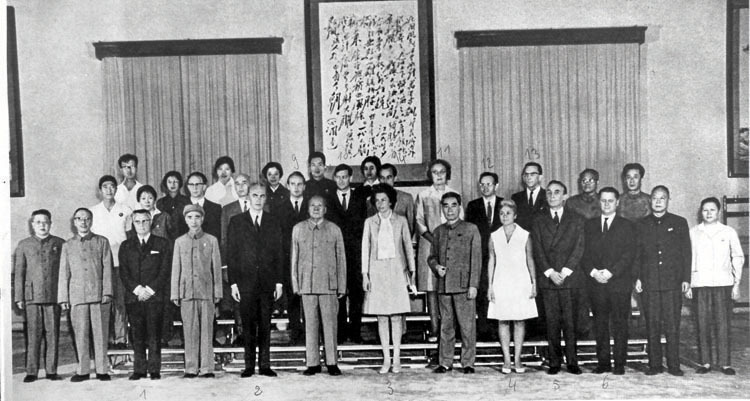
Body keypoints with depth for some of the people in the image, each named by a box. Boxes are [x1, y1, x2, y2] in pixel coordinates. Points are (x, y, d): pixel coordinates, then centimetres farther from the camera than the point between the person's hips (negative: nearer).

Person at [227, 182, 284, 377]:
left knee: (265, 325, 5)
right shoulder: (236, 222, 6)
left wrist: (279, 281, 0)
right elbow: (231, 254, 3)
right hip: (245, 281, -1)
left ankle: (264, 365, 11)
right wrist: (233, 282, -4)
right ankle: (249, 366, 11)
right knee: (248, 325, 2)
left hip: (267, 281, 1)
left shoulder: (273, 222, 9)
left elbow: (278, 254, 7)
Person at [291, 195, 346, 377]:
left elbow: (341, 259, 7)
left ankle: (332, 363, 8)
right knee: (310, 324, 3)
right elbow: (294, 258, 11)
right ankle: (312, 363, 10)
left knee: (330, 323, 0)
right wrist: (295, 285, 6)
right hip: (307, 284, 1)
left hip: (328, 284, -1)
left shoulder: (334, 230, 6)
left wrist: (341, 287, 3)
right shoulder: (298, 229, 9)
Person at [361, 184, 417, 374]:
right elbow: (365, 248, 6)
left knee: (396, 316, -1)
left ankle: (396, 358, 6)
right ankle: (386, 359, 8)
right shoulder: (369, 222, 6)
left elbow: (408, 246, 7)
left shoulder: (401, 221, 5)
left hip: (397, 270, -1)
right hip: (377, 271, 1)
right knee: (381, 317, 2)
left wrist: (411, 271, 3)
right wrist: (365, 274, 0)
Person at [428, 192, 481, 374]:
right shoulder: (439, 231, 15)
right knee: (445, 325, 7)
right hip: (443, 285, 3)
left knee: (467, 325, -2)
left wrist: (473, 285, -8)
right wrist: (436, 266, -2)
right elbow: (432, 256, 21)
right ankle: (445, 362, 15)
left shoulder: (471, 229, 4)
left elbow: (476, 259, -1)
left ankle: (468, 363, 7)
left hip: (464, 284, -3)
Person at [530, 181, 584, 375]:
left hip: (570, 278, -1)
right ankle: (555, 361, 8)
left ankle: (572, 361, 7)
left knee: (570, 322, -1)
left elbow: (579, 248, 0)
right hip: (547, 279, 1)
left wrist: (565, 271, -10)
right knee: (552, 322, 2)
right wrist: (550, 272, -9)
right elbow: (537, 251, 4)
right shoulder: (539, 221, 11)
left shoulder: (576, 219, 8)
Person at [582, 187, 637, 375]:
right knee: (600, 324, 4)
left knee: (620, 324, -1)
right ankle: (603, 362, 11)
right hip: (596, 282, 2)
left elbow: (629, 254, -4)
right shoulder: (589, 225, 13)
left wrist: (611, 272, -14)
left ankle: (619, 363, 6)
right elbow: (584, 252, 7)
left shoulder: (627, 226, 5)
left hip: (619, 283, -2)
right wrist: (593, 272, -9)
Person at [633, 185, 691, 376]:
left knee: (672, 325, -2)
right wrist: (637, 278, 1)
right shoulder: (641, 224, 10)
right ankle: (654, 364, 9)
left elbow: (686, 252, 7)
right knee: (652, 326, 2)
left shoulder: (679, 223, 9)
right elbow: (636, 253, 9)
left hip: (673, 282, -1)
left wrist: (686, 278, 1)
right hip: (649, 282, 1)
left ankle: (674, 365, 7)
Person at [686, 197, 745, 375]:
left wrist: (737, 283, 4)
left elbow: (738, 258, 10)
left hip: (723, 283, -1)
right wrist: (687, 284, 5)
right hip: (700, 284, 1)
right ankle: (705, 362, 7)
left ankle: (724, 362, 4)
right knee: (702, 324, 0)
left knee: (723, 324, -4)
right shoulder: (693, 233, 9)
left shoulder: (728, 232, 7)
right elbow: (688, 259, 10)